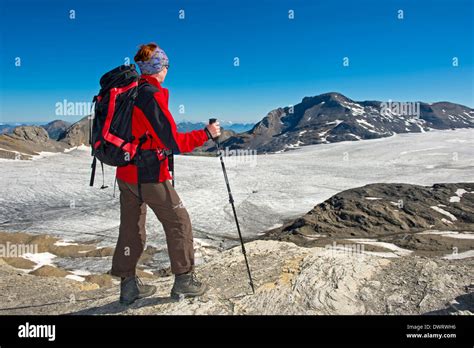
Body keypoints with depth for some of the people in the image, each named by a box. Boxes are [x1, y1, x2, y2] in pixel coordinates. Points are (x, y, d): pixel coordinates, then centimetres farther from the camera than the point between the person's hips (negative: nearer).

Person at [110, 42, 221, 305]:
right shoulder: (154, 96, -17)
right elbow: (174, 142, -19)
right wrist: (206, 134, -9)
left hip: (125, 172, 8)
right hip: (149, 174, -8)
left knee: (131, 227, 15)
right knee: (178, 221, 7)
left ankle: (128, 285, 25)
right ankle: (184, 281, 16)